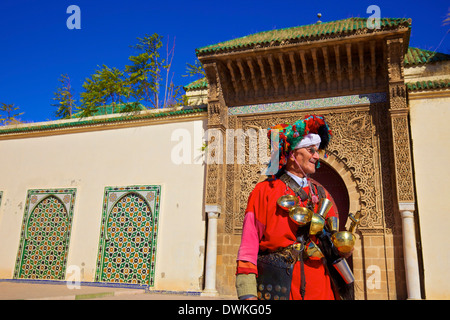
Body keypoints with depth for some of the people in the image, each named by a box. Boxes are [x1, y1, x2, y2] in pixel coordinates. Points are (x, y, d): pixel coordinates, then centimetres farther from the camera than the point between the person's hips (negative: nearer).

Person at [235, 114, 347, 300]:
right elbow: (249, 246, -7)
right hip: (275, 287, -4)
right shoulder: (265, 191, -3)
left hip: (317, 287, 4)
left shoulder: (321, 194, 11)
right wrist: (248, 293, -13)